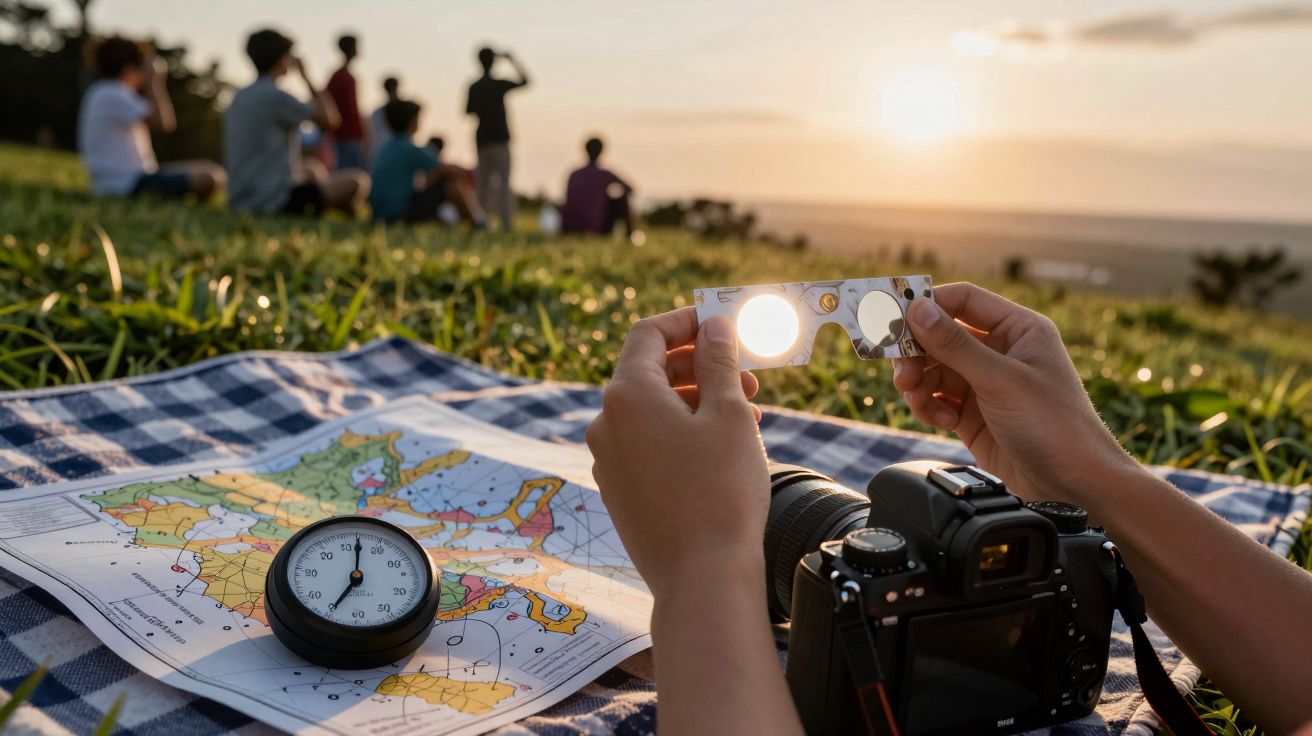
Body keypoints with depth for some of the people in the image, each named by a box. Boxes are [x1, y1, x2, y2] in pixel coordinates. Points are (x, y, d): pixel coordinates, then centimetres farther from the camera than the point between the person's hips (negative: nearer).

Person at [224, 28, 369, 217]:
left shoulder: (237, 100, 11)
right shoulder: (275, 97, -14)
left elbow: (227, 153, 18)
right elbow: (330, 119, -9)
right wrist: (306, 76, 3)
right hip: (277, 200, -9)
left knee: (315, 169, 34)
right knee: (359, 180, -3)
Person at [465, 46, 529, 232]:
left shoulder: (474, 87, 6)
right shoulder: (499, 84, -7)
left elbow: (468, 111, 14)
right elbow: (525, 80, 2)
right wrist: (511, 60, 8)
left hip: (482, 139, 4)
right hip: (499, 139, -4)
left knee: (483, 184, 9)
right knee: (504, 183, -7)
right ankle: (506, 224, -17)